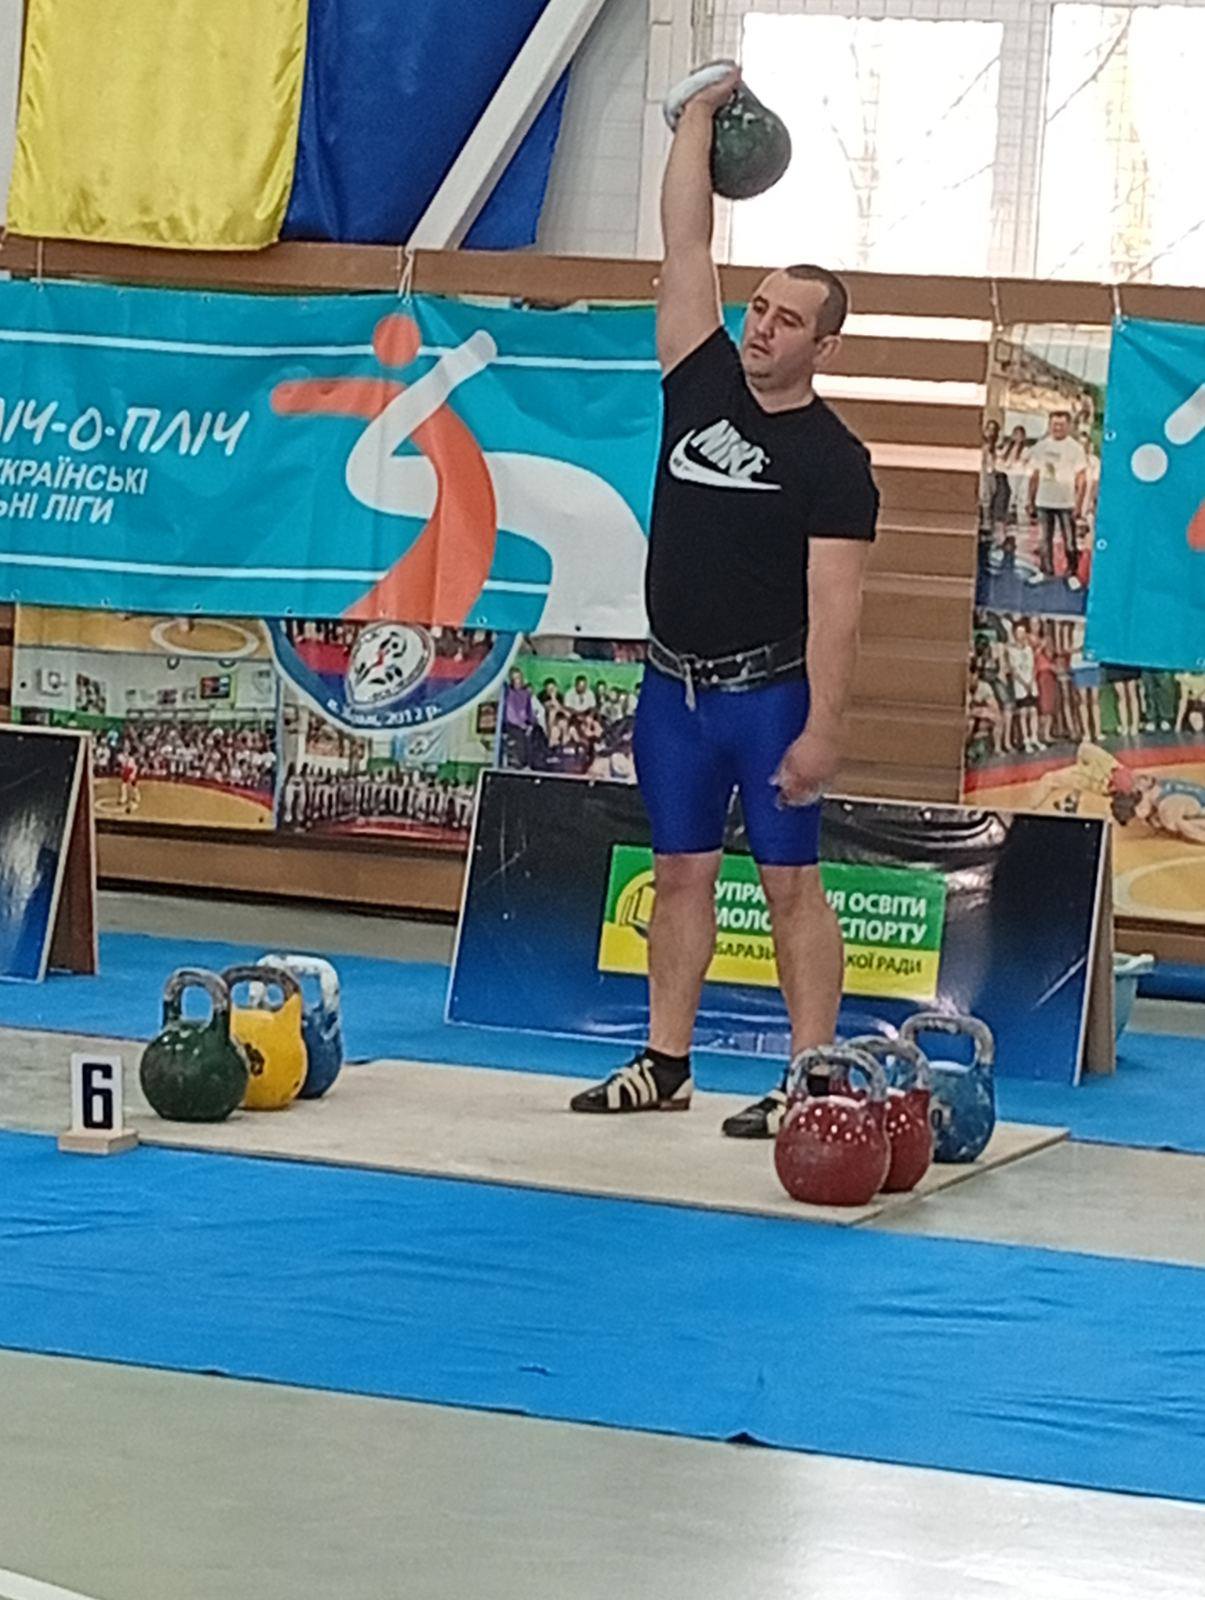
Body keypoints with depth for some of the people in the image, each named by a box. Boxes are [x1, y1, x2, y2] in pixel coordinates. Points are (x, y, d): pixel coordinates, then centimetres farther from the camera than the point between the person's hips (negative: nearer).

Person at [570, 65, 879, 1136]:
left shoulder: (832, 460, -9)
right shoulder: (701, 384, 6)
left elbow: (835, 605, -14)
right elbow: (686, 245, 6)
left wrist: (822, 727, -21)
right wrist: (702, 116, 6)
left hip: (770, 693, -6)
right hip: (675, 684, 6)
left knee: (790, 880, -3)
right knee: (681, 873, 11)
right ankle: (665, 1066, 17)